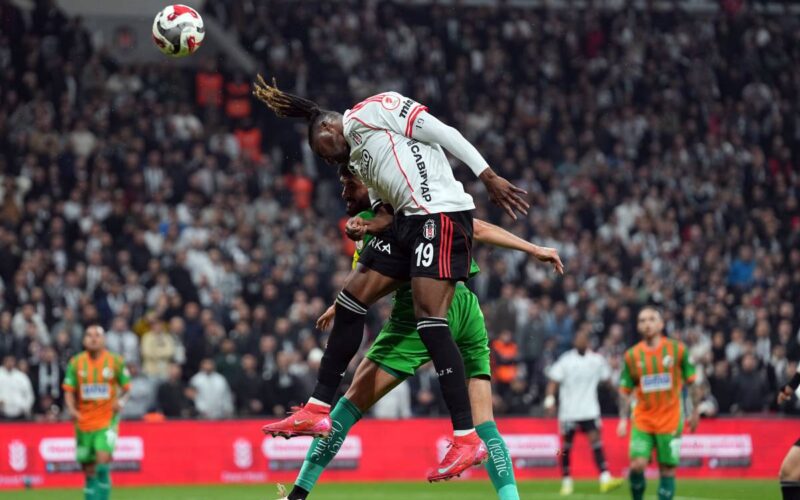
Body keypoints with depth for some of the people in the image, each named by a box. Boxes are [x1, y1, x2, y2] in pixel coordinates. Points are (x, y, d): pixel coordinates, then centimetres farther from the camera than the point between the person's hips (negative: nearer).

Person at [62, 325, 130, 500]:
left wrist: (120, 401, -12)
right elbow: (69, 391, 7)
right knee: (89, 471, 5)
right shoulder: (76, 363, 3)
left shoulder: (115, 361, -1)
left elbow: (126, 388, 8)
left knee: (103, 462, -20)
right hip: (83, 423, 2)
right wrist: (72, 409, -12)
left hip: (107, 421, -2)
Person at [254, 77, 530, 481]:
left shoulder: (371, 110, -1)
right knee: (352, 297, 10)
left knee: (429, 319, -17)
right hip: (409, 223, 10)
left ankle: (467, 439, -19)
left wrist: (489, 178, -15)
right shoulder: (357, 159, 27)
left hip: (441, 215, -10)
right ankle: (318, 410, 15)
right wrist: (367, 227, 0)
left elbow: (442, 132, -9)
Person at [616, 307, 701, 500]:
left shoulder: (677, 349, -1)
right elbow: (625, 390, 8)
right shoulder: (632, 355, 3)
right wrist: (623, 419, 0)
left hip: (670, 420, -1)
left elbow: (692, 381, 6)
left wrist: (695, 412, 5)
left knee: (667, 469, -1)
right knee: (637, 465, -14)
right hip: (642, 419, 1)